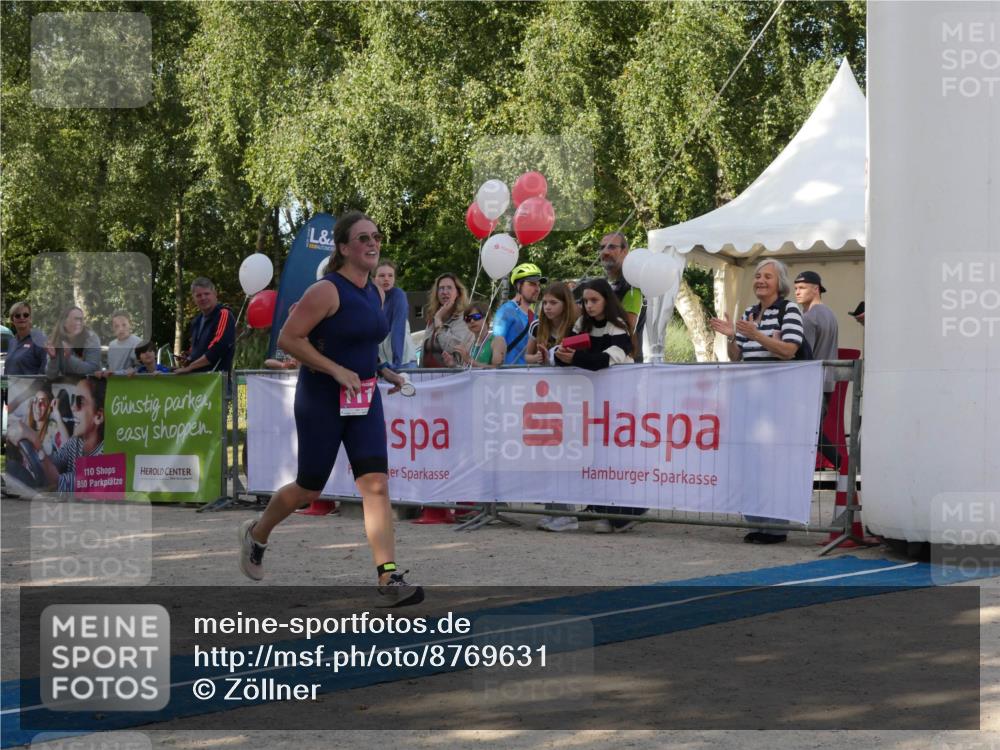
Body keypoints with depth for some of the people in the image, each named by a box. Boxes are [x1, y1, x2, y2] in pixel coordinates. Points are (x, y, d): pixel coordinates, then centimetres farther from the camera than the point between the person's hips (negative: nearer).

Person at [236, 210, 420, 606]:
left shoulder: (375, 292, 9)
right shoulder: (327, 291, -15)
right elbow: (288, 338, -19)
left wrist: (383, 371, 9)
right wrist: (336, 370, -23)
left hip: (364, 399, 6)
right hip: (322, 400, -6)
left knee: (376, 484, -8)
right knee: (309, 488, 7)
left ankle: (389, 580, -12)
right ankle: (256, 534, 37)